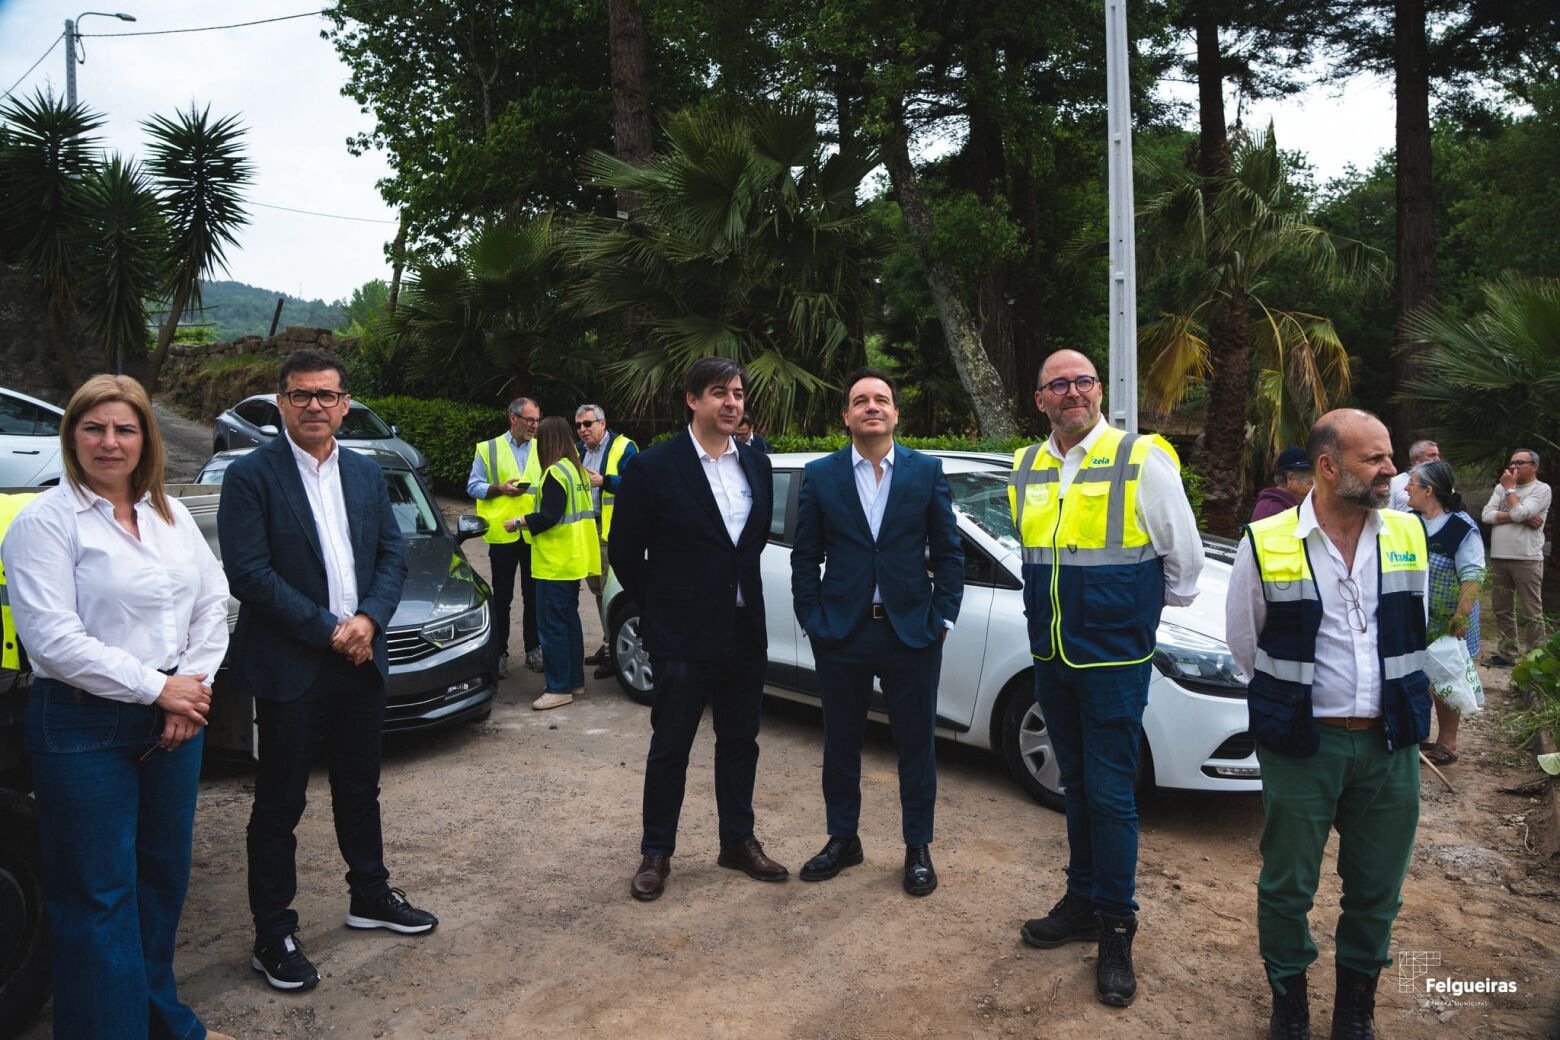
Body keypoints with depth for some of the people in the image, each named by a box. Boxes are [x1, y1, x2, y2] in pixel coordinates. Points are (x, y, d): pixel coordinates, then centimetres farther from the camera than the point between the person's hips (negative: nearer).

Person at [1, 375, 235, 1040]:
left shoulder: (169, 513, 9)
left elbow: (212, 602, 9)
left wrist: (193, 686, -4)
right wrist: (156, 687, -16)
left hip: (174, 720, 6)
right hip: (86, 729, -6)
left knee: (164, 873, 18)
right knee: (99, 893, 5)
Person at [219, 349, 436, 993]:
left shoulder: (366, 474, 9)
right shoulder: (251, 476, -9)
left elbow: (392, 553, 8)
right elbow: (248, 573, -15)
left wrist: (369, 619, -9)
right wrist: (328, 629, -16)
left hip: (360, 660, 6)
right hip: (288, 668, -5)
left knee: (360, 789, 19)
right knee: (280, 805, 6)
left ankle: (371, 896, 36)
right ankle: (273, 935, 19)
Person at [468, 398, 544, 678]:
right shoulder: (489, 449, 4)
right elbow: (473, 486, 3)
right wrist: (500, 489, -13)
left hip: (535, 534, 2)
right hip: (503, 534, -2)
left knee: (534, 596, 9)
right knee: (501, 597, 6)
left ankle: (534, 650, 21)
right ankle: (499, 654, 15)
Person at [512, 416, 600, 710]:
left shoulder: (555, 473, -17)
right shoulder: (577, 469, 11)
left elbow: (549, 517, -22)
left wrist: (519, 521, -10)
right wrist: (529, 520, 16)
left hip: (555, 563, -10)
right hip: (574, 560, 10)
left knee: (552, 625, -4)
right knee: (569, 620, 16)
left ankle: (559, 688, -1)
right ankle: (575, 680, 23)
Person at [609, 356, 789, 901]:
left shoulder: (756, 463, 5)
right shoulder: (654, 467, -11)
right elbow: (625, 551, -4)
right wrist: (661, 609, 3)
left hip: (745, 630, 5)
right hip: (682, 635, -5)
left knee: (739, 743, 16)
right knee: (670, 748, 7)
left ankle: (738, 841, 31)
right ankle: (656, 853, 22)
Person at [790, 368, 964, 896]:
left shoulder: (928, 471, 1)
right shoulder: (820, 475, 2)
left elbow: (948, 552, 2)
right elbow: (805, 556, 3)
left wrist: (942, 617, -4)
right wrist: (812, 620, -3)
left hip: (912, 632, 0)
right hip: (841, 634, 1)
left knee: (917, 745, 10)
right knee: (840, 743, 14)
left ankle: (918, 847, 27)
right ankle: (842, 839, 32)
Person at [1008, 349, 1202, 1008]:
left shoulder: (1142, 461, -10)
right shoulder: (1025, 470, 6)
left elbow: (1185, 556, -2)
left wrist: (1146, 613, 9)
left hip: (1114, 658, -5)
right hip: (1051, 656, 5)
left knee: (1110, 793, 1)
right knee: (1076, 785, 17)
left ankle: (1116, 929, 16)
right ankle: (1082, 902, 32)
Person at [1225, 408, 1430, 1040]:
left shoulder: (1408, 535, 2)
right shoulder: (1267, 545, -9)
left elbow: (1412, 633, 15)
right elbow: (1244, 642, 4)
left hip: (1390, 744, 3)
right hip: (1302, 746, -3)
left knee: (1376, 891, 14)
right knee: (1287, 887, 8)